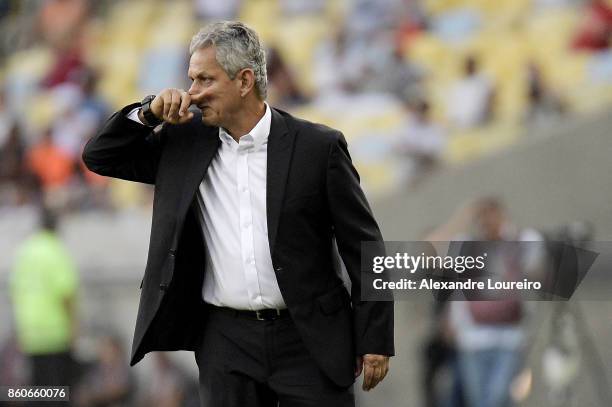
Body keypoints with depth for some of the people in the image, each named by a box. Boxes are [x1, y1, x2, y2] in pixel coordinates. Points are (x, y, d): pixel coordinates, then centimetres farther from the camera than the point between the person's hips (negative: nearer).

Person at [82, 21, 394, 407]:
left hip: (309, 340, -3)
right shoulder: (185, 143, 7)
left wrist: (376, 340, -4)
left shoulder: (318, 146, -3)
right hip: (226, 342, 3)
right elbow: (100, 157, 14)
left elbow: (362, 245, -1)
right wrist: (149, 114, -3)